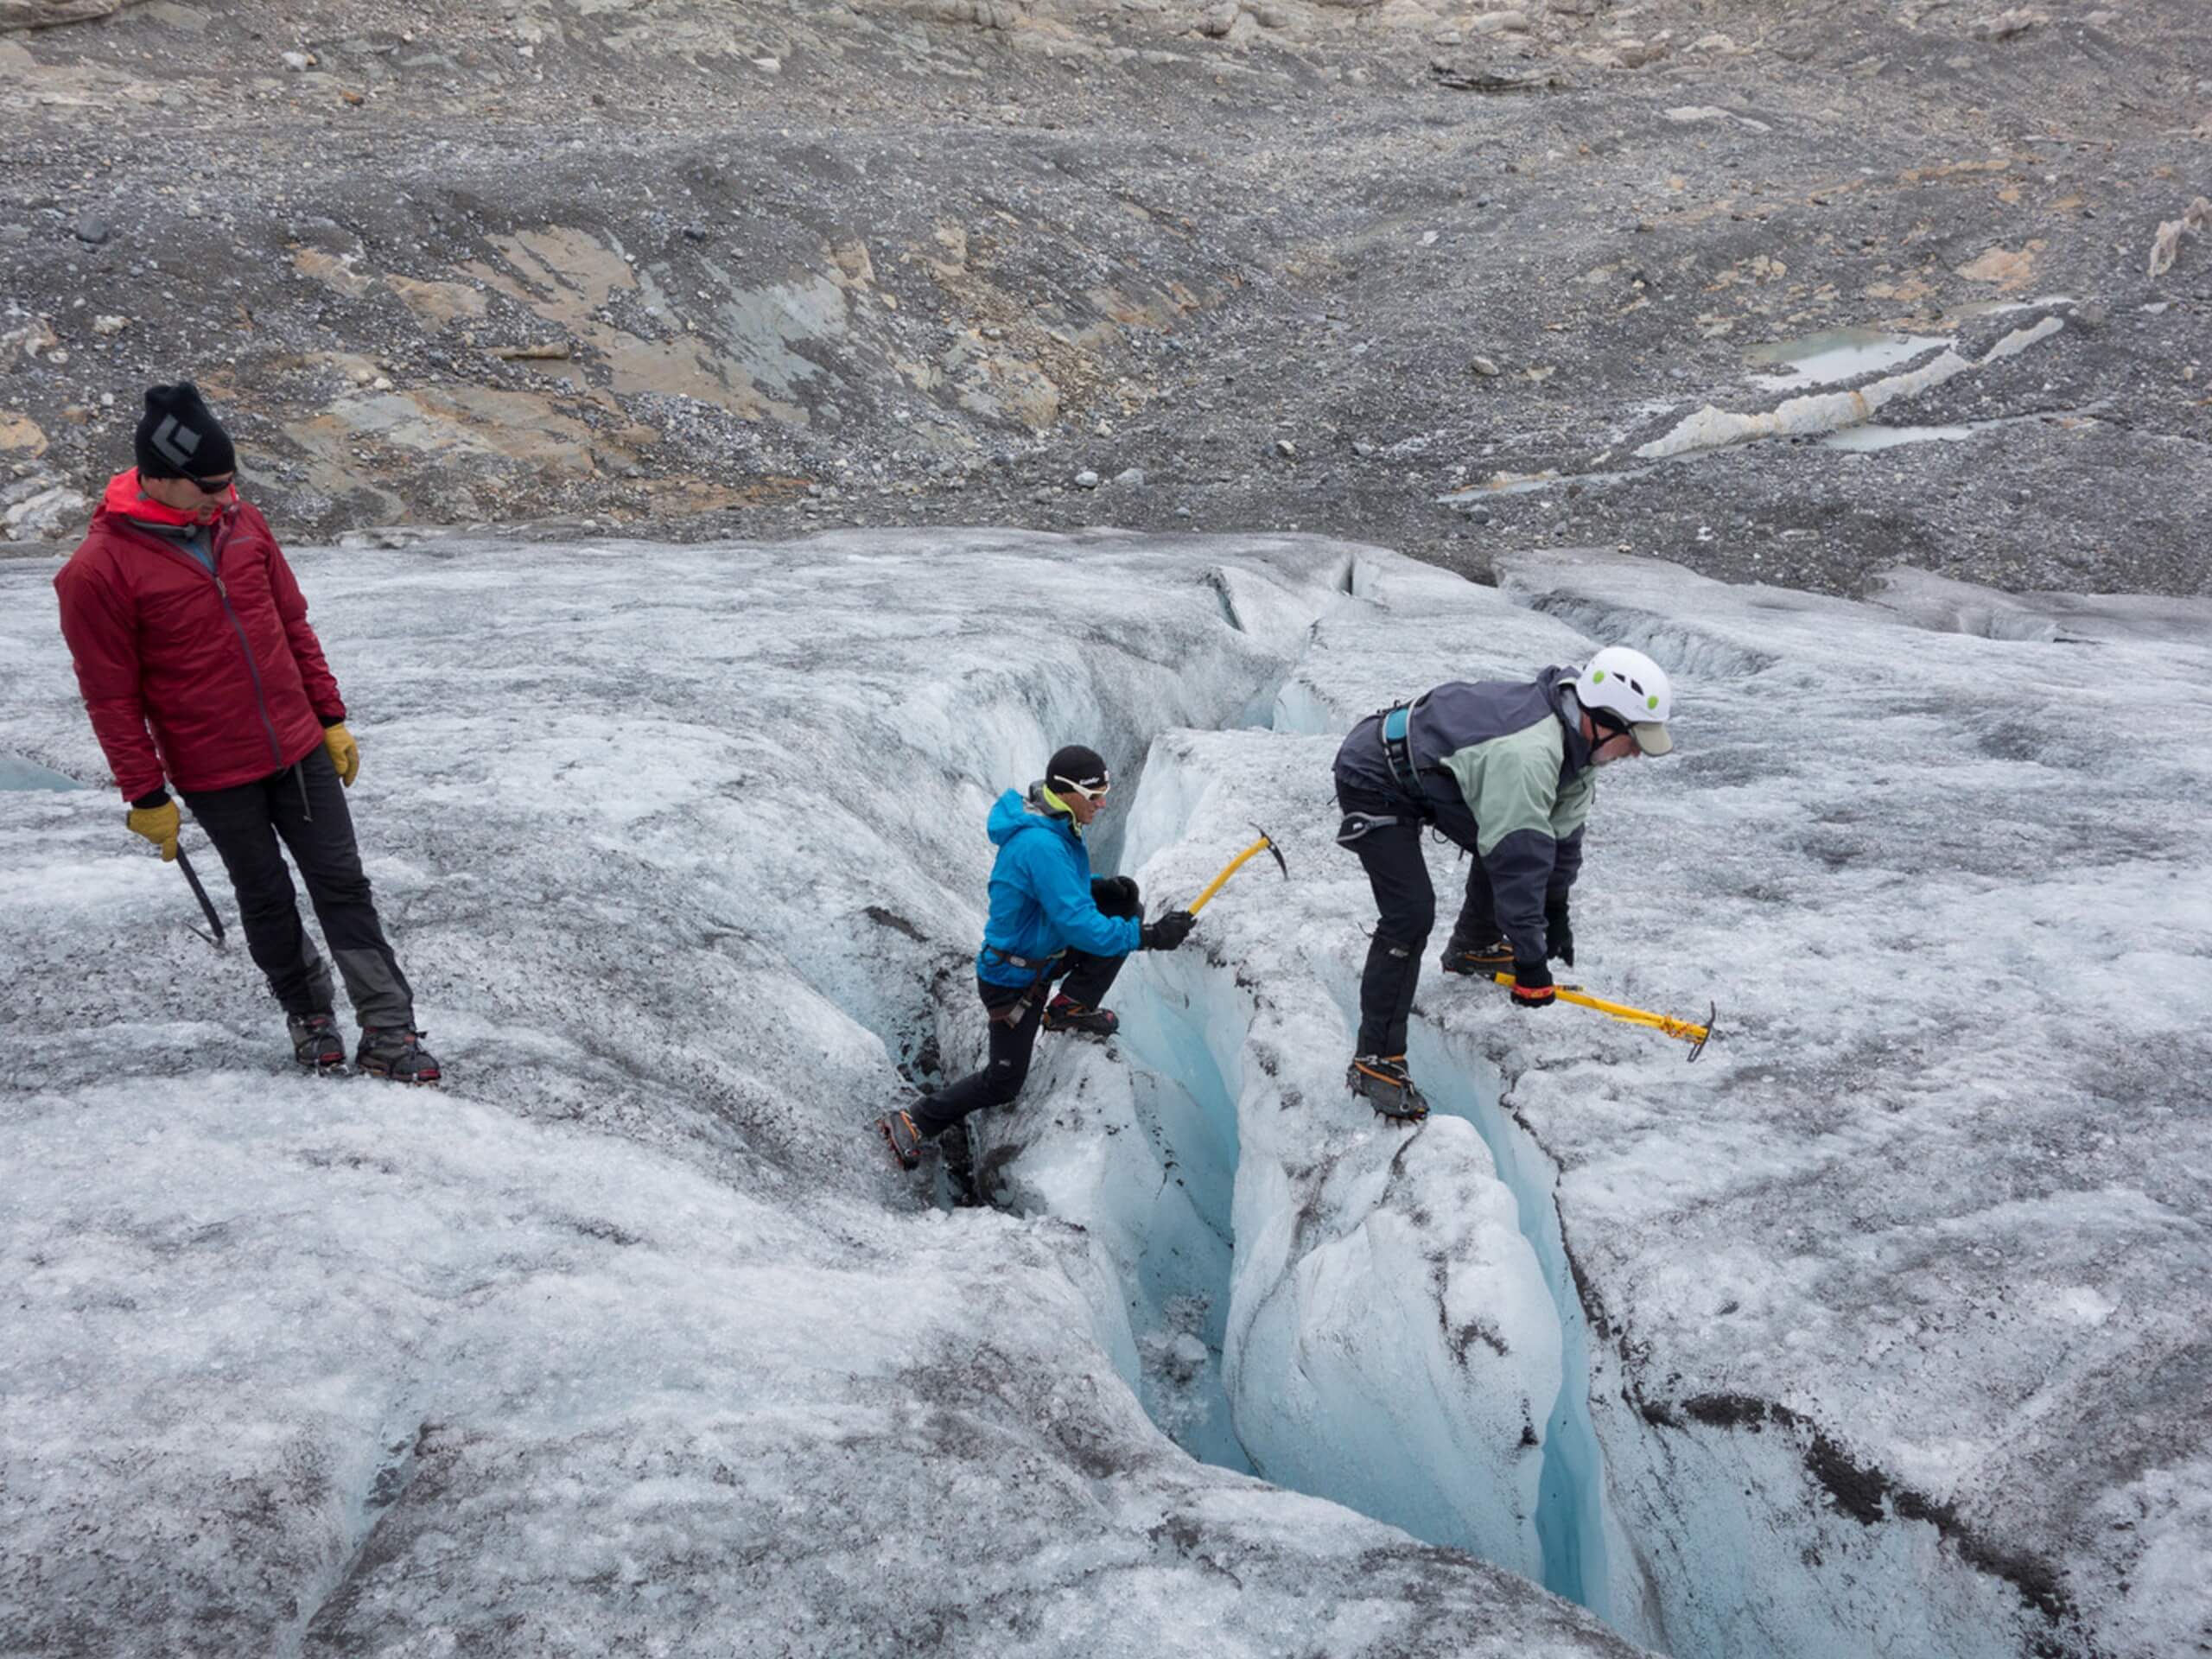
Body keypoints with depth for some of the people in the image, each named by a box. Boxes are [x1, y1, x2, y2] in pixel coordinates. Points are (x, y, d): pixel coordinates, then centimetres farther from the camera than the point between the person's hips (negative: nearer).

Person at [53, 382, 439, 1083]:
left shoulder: (240, 522, 0)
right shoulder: (99, 571, -16)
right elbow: (111, 697, -10)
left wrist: (332, 720, 9)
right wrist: (146, 797, -7)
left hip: (300, 747, 4)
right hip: (214, 776, -4)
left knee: (342, 885, 3)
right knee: (267, 901, 11)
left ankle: (389, 1033, 8)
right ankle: (308, 1013, 33)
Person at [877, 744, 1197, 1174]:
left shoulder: (1053, 826, -4)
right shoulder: (1041, 845, -34)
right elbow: (1080, 926, -34)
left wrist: (1099, 886, -4)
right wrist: (1149, 936, -30)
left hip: (1043, 951, 9)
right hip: (1013, 979, -9)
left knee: (1126, 902, -4)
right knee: (1003, 1083, 3)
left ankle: (1071, 1008, 6)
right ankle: (913, 1124, 18)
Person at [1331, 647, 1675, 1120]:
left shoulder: (1573, 735, -5)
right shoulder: (1527, 754, -35)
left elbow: (1562, 827, 8)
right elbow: (1520, 862, -32)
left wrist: (1557, 910, 15)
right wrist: (1530, 960, -24)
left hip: (1427, 769, 10)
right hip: (1374, 783, -10)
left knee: (1499, 844, 19)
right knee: (1412, 915, -17)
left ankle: (1473, 948, 44)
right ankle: (1374, 1061, -10)